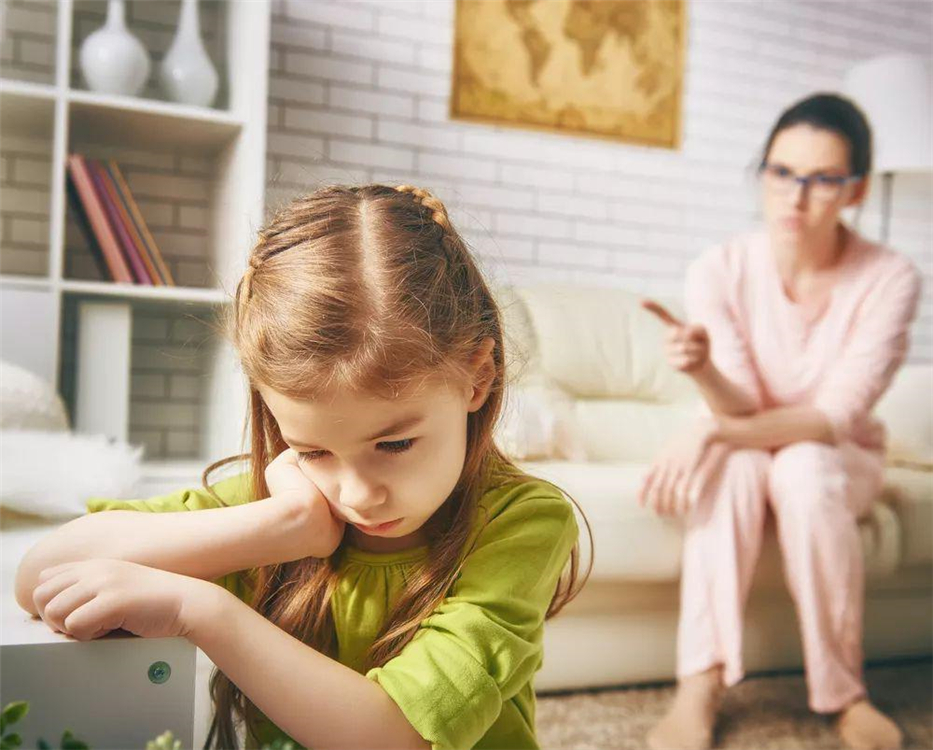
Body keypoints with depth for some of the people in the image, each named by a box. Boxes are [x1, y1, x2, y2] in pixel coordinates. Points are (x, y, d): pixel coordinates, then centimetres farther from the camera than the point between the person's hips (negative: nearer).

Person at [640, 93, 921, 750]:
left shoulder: (889, 280, -19)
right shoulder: (721, 271, -16)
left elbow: (837, 417, -24)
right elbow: (741, 409, -18)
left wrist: (713, 430, -36)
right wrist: (704, 371, -42)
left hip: (843, 459, -1)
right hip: (748, 451, 1)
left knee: (804, 466, -34)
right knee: (733, 461, -33)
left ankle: (845, 693, -18)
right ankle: (701, 685, -30)